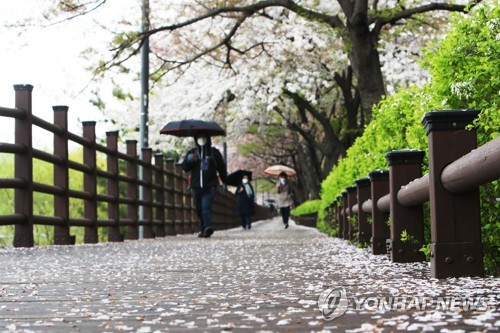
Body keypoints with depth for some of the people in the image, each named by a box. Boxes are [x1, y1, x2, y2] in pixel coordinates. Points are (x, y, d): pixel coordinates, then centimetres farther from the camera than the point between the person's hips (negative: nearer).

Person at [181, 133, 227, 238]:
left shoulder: (214, 152, 8)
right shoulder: (192, 152, 12)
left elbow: (222, 167, 12)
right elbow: (184, 167, 3)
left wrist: (225, 181, 5)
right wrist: (188, 159, -17)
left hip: (209, 187, -3)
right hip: (196, 186, 4)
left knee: (206, 206, -20)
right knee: (199, 209, 7)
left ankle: (208, 227, -31)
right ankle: (203, 229, 16)